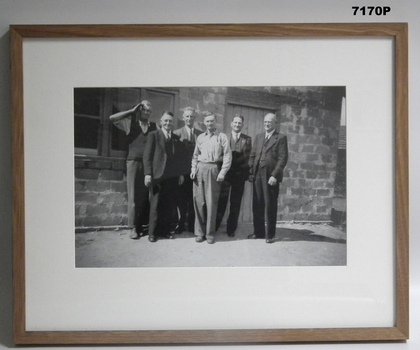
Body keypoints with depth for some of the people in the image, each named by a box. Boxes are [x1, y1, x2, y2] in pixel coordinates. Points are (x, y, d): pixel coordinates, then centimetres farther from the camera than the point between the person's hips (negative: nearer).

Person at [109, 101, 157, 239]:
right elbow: (112, 118, -7)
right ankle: (133, 227, 4)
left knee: (146, 195, 4)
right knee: (134, 195, 0)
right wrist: (132, 111, -5)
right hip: (134, 162, -1)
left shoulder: (154, 126, 8)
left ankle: (143, 224, 12)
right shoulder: (131, 122, 6)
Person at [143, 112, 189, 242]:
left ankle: (165, 230, 12)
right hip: (157, 176, -3)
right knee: (156, 205, 0)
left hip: (172, 177, 3)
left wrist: (181, 173, 8)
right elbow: (147, 156, -2)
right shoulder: (153, 135, 3)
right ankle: (153, 232, 8)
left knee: (169, 206, 4)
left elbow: (180, 157, 15)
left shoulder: (176, 138, 13)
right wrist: (148, 174, -10)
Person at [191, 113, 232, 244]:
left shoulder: (222, 137, 5)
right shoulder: (200, 137, 16)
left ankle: (210, 233, 4)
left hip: (213, 169, -3)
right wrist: (193, 169, 4)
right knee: (198, 201, 0)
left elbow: (227, 156, -1)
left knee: (211, 202, -4)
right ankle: (200, 232, 9)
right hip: (199, 169, 3)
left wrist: (222, 172, -10)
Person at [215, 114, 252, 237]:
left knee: (235, 203, 5)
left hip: (239, 175, 1)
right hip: (225, 173, -1)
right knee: (221, 201, -2)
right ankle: (214, 227, 5)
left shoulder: (247, 139, 9)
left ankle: (231, 229, 13)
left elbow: (247, 157, 2)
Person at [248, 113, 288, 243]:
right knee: (257, 205, 7)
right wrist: (251, 172, 3)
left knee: (270, 206, 1)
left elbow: (283, 159, -7)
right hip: (257, 175, 5)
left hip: (271, 177, -5)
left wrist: (274, 175, -15)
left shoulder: (281, 138, 0)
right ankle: (258, 232, 18)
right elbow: (252, 155, 14)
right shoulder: (258, 137, 16)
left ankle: (270, 235, 10)